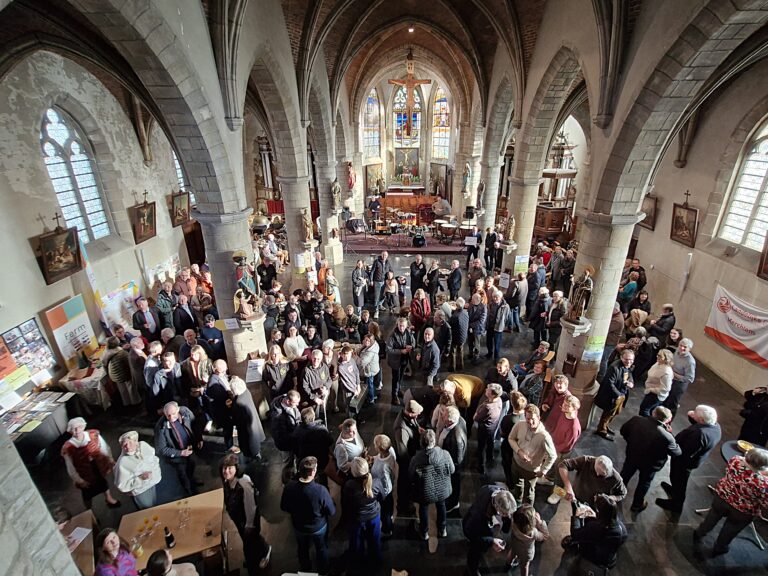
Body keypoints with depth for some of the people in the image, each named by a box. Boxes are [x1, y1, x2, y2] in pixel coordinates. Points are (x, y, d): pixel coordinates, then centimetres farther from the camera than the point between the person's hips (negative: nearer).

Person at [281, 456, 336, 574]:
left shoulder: (289, 487, -29)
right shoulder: (321, 490, -39)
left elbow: (284, 507, -9)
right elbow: (332, 512, -23)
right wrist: (332, 502, -3)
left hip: (299, 527, 2)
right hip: (319, 527, -2)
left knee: (303, 550, 33)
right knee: (321, 549, 30)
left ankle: (305, 569, 58)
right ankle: (323, 571, 54)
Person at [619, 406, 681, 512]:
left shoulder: (636, 420, -27)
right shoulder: (666, 437, -38)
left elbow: (623, 431, -7)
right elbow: (678, 452, -17)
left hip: (632, 455, 3)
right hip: (649, 464, -3)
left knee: (625, 475, 29)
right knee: (644, 483, 26)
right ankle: (637, 505, 47)